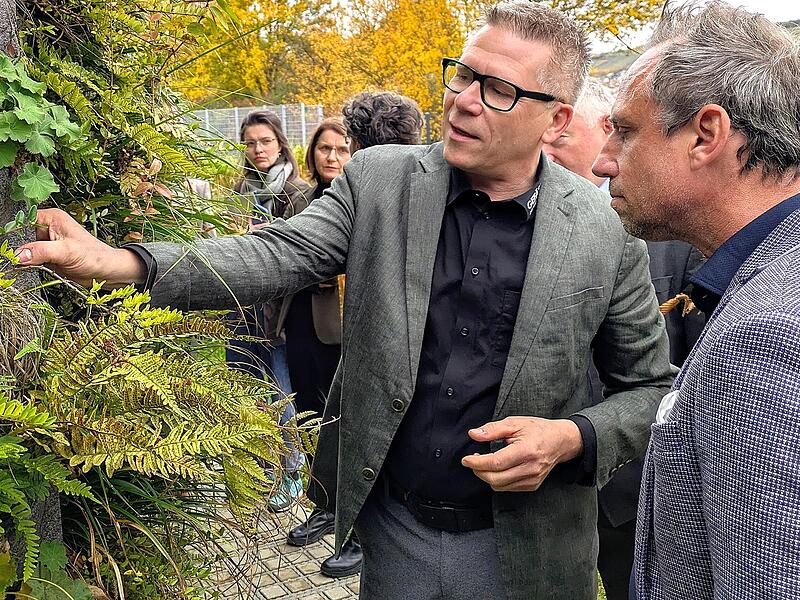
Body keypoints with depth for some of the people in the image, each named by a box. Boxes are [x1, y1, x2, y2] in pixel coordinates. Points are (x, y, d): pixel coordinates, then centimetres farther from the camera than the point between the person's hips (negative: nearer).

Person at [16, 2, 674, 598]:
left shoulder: (607, 230, -10)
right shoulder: (380, 179, -5)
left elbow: (652, 386, -2)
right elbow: (282, 252, -14)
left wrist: (573, 439, -20)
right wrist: (121, 262, -28)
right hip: (392, 530, 2)